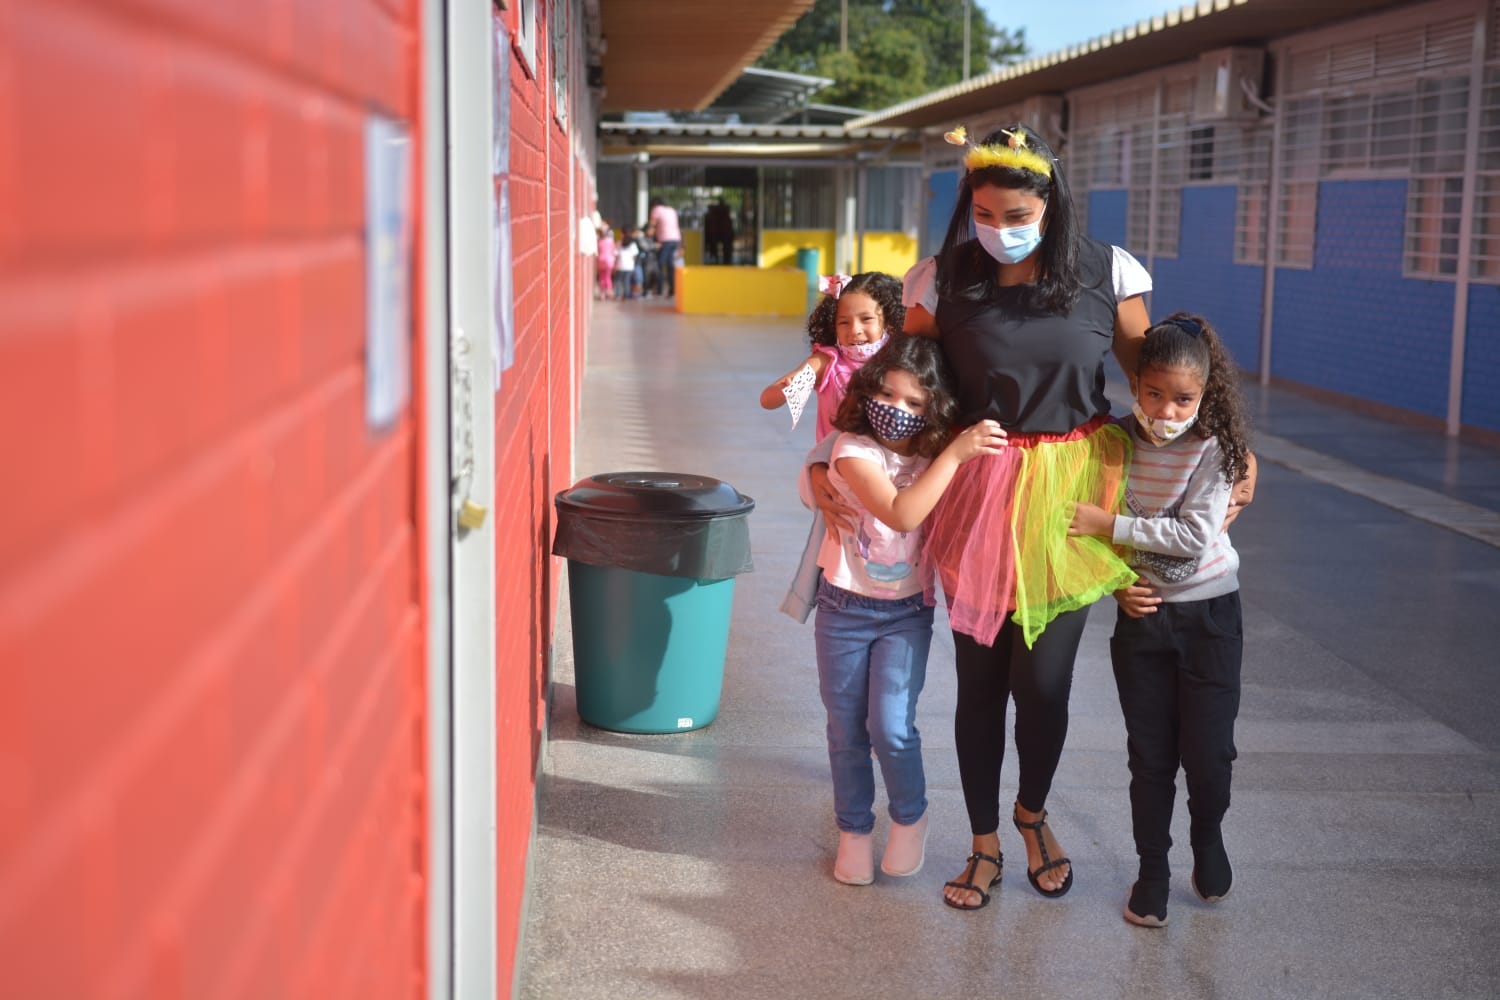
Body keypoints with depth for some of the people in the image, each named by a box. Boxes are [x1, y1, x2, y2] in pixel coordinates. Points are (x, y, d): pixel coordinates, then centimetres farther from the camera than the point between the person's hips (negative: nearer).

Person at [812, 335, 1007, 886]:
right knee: (846, 730, 9)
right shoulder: (853, 449, -14)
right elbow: (900, 513, -29)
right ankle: (854, 831, 28)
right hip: (844, 609, -1)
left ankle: (910, 816, 14)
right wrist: (955, 453, -31)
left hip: (907, 613, 1)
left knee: (891, 725, -12)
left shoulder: (935, 457, 0)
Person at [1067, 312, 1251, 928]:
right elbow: (1089, 518, 11)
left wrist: (1109, 526, -24)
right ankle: (1152, 868, 23)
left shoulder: (1214, 448, -14)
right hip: (1139, 616, 2)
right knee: (1150, 752, 7)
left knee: (1209, 749, 0)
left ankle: (1208, 838, 30)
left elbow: (1194, 534, -22)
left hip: (1208, 614, -2)